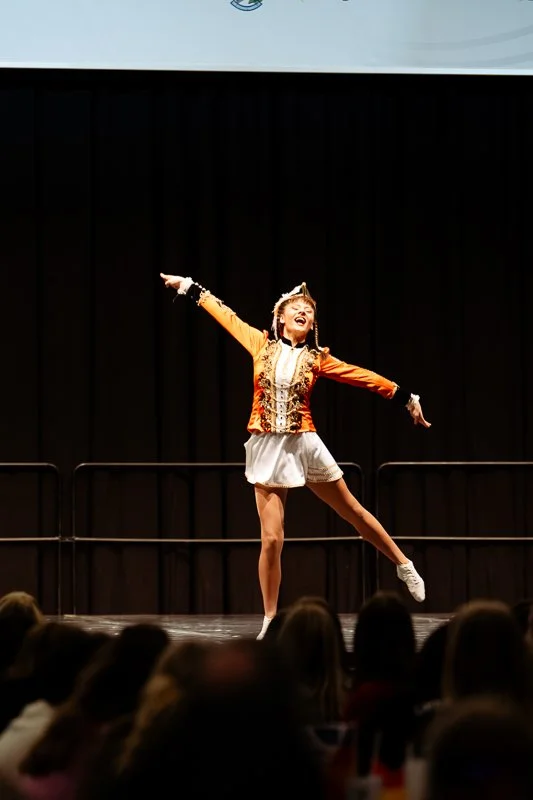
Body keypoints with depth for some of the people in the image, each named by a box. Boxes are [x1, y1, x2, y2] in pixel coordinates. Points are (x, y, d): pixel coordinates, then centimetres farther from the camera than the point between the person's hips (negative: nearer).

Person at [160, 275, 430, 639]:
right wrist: (189, 287, 23)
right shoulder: (261, 345, 5)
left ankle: (404, 566, 31)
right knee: (272, 539, -5)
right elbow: (226, 315, 14)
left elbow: (363, 376, 5)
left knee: (353, 511, 11)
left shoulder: (317, 359, 3)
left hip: (304, 445, 0)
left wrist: (406, 398, 6)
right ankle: (270, 621, 6)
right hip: (266, 448, 0)